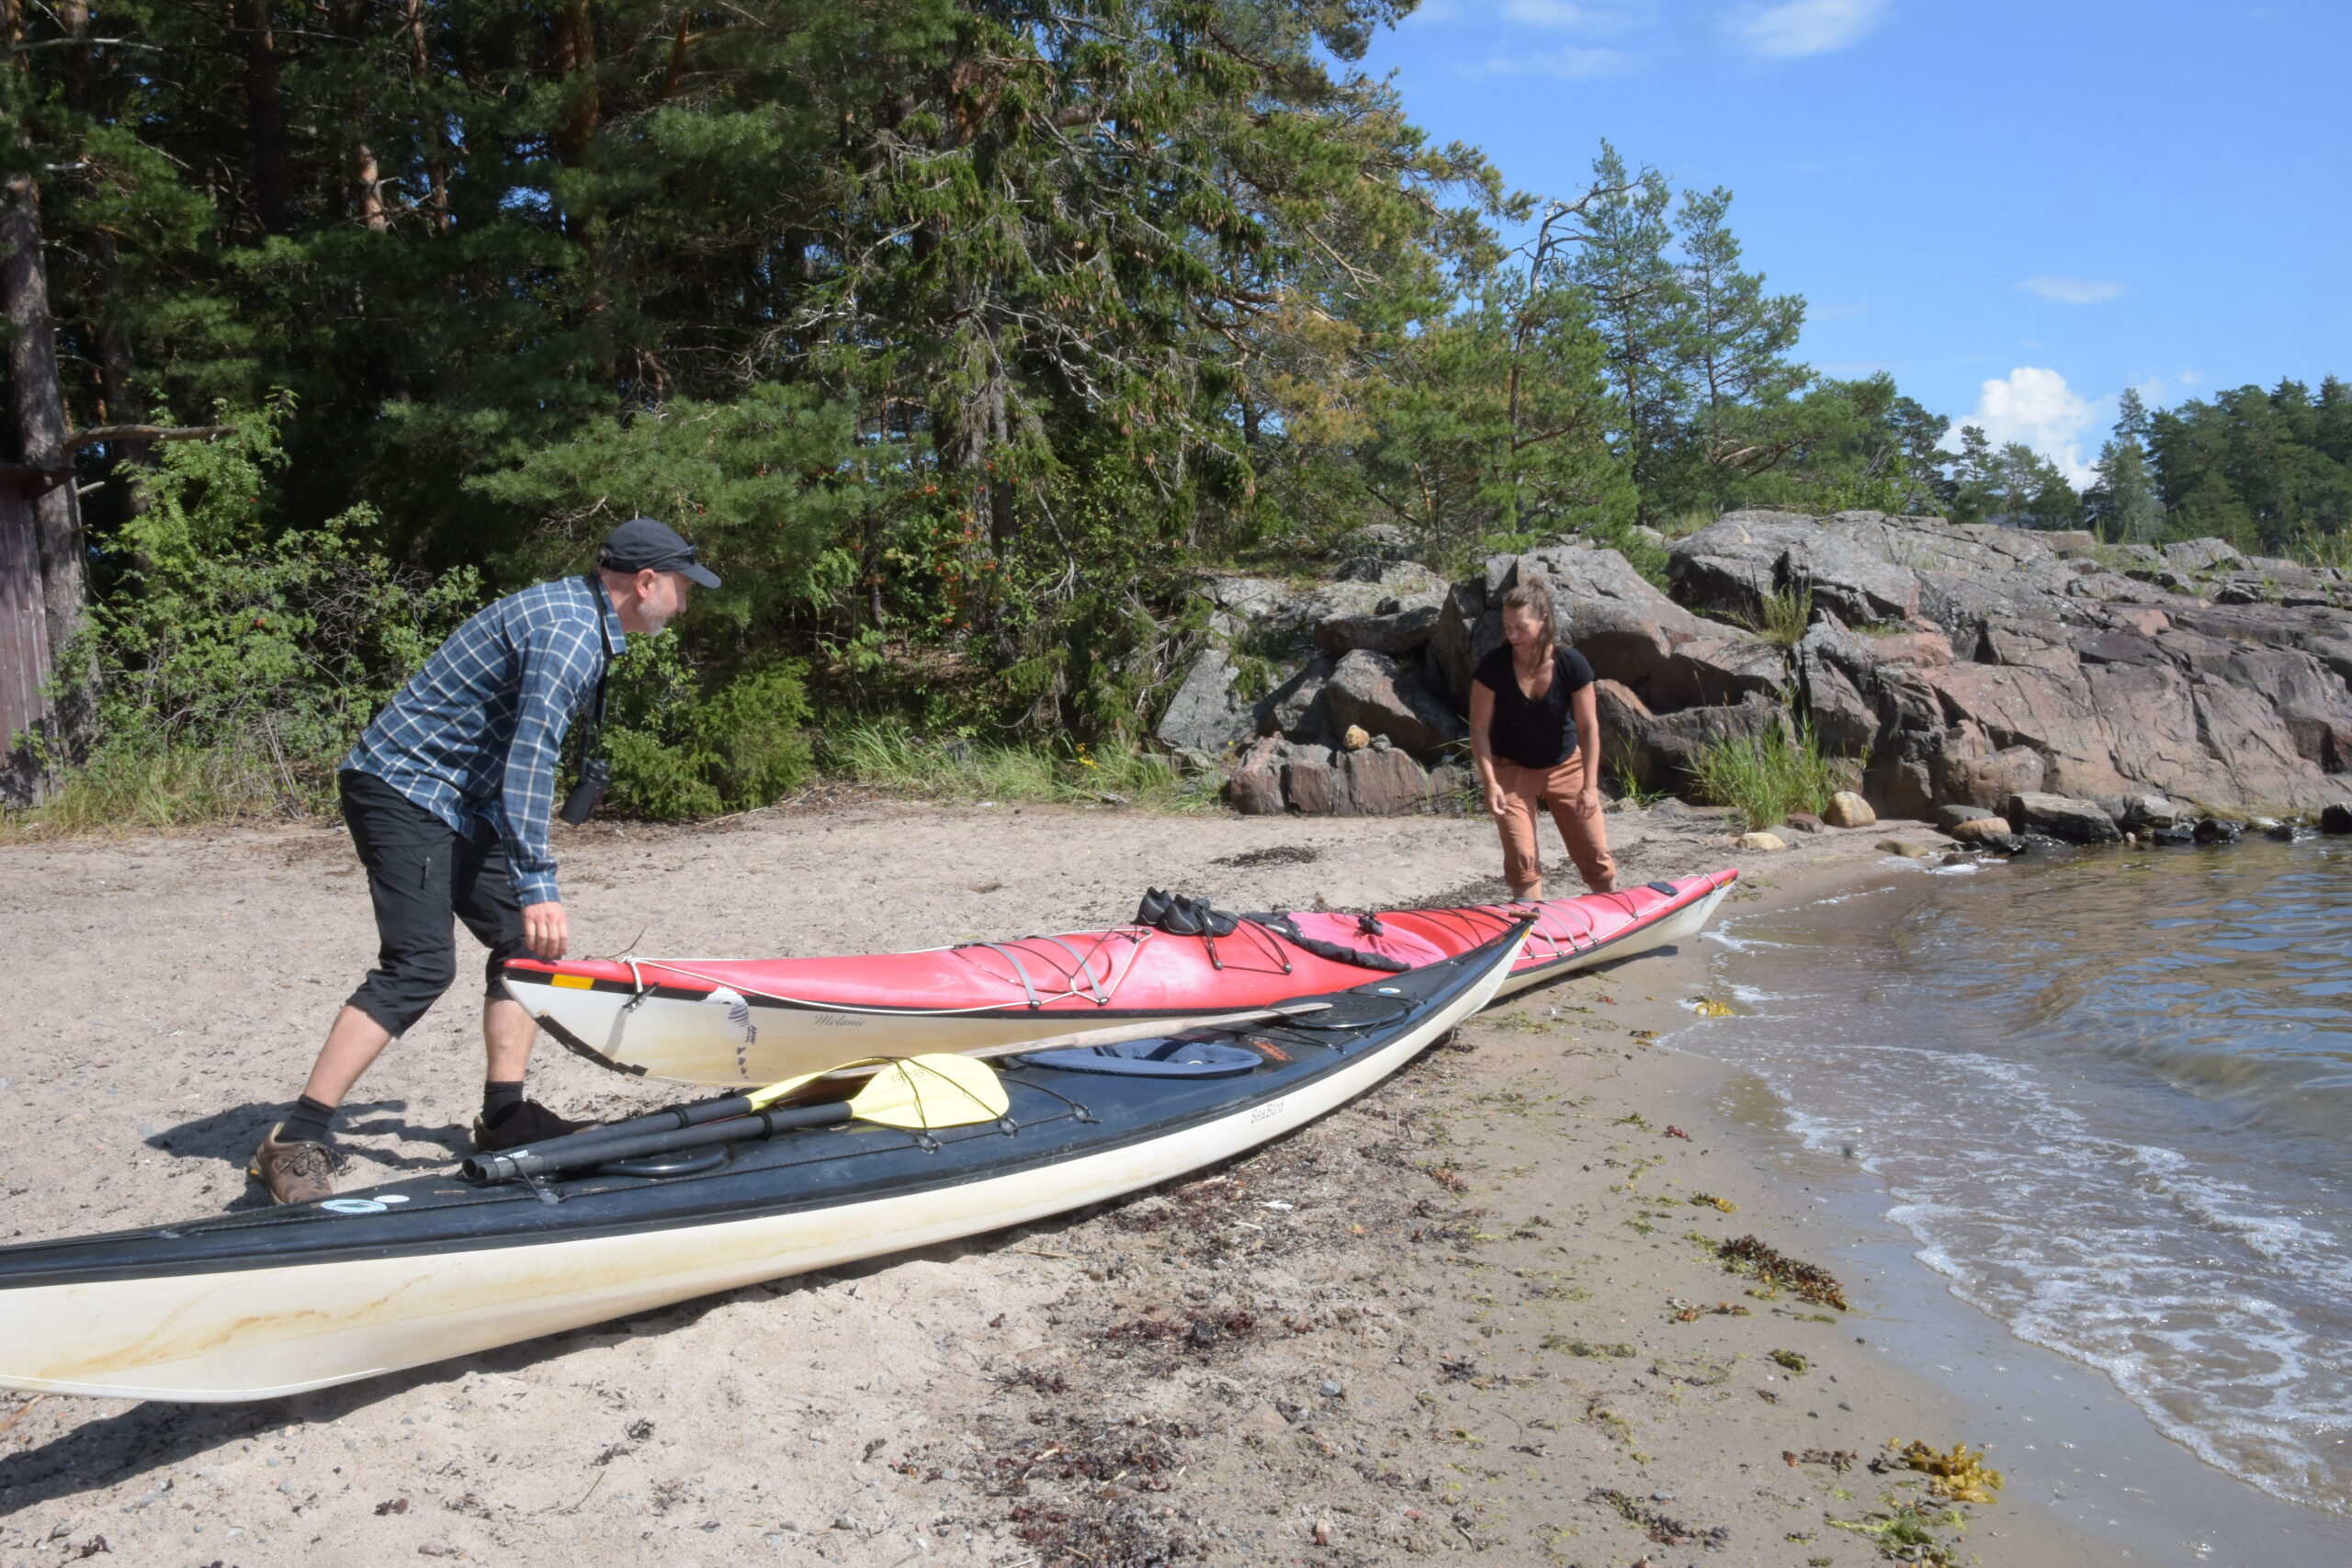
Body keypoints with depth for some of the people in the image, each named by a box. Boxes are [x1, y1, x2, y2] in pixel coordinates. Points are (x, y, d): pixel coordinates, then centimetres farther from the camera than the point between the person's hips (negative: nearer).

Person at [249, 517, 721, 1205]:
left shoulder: (573, 612, 14)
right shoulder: (570, 631, -19)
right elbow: (531, 754, -29)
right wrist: (537, 883, -34)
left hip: (459, 801, 11)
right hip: (404, 790, -11)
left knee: (525, 940, 8)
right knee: (421, 964, -19)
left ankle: (504, 1114, 11)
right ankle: (293, 1144, -16)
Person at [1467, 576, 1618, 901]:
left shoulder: (1572, 665, -19)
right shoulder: (1493, 667, -21)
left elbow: (1588, 727, -11)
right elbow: (1479, 729, -13)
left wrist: (1590, 785, -14)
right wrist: (1490, 783, -21)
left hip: (1566, 765, 1)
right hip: (1512, 768, -1)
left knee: (1594, 855, 6)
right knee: (1521, 859, -9)